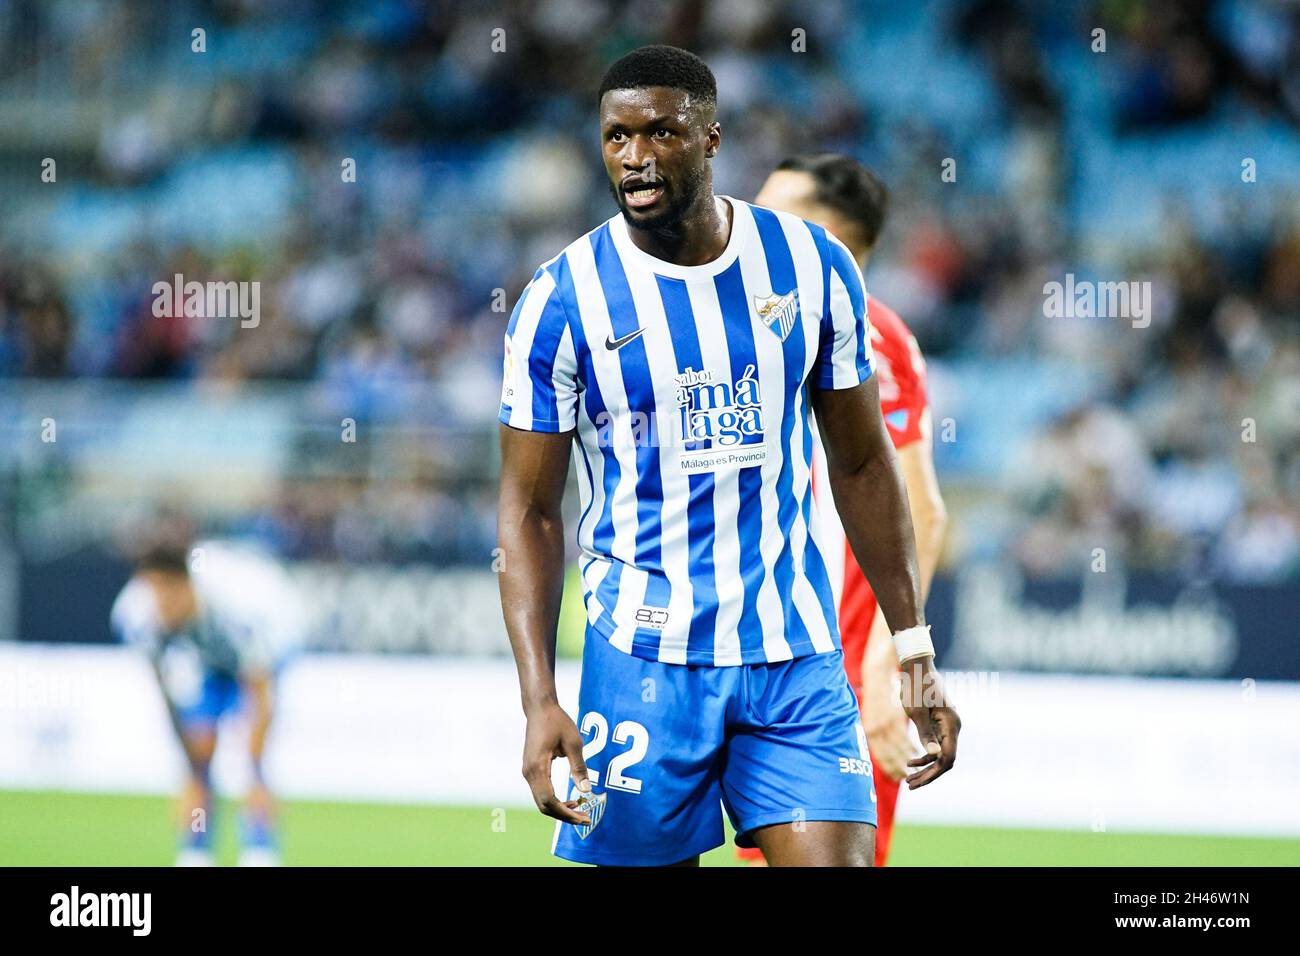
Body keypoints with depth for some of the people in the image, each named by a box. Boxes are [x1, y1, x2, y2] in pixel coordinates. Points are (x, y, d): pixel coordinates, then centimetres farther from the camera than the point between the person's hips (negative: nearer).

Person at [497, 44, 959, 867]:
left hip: (799, 654, 2)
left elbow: (862, 465, 10)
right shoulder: (563, 300, -5)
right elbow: (530, 511, -2)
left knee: (838, 858, -10)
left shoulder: (812, 265, 1)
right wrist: (539, 700, -12)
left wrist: (916, 652, 6)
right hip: (645, 659, -2)